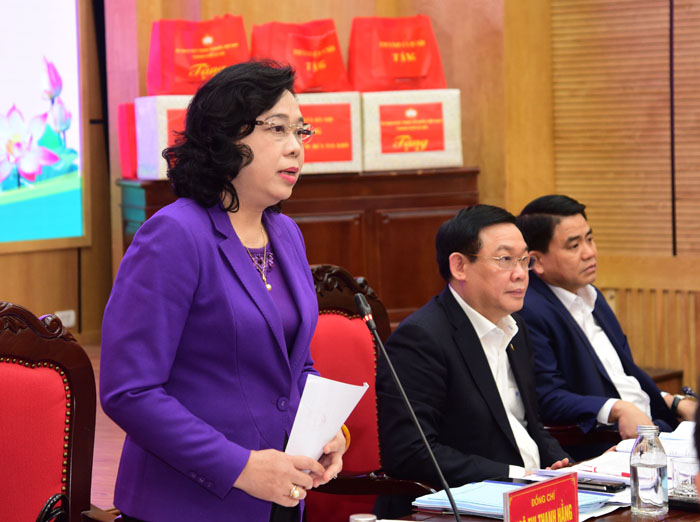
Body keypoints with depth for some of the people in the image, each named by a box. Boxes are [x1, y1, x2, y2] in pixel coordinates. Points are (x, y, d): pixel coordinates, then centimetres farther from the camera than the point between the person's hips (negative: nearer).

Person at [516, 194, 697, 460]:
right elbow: (547, 399, -17)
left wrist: (675, 403, 13)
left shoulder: (592, 297, 21)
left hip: (648, 423, 9)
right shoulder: (528, 313, -10)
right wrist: (617, 410, -27)